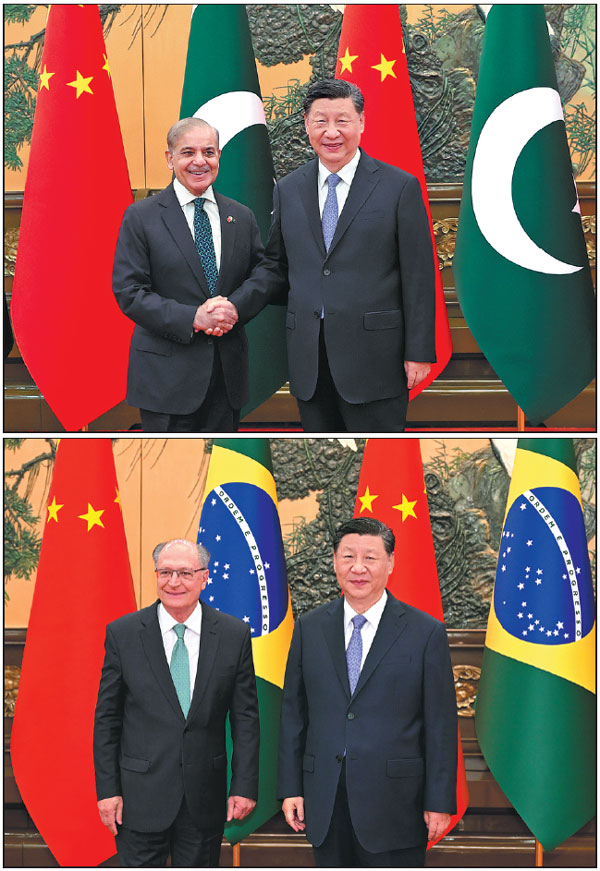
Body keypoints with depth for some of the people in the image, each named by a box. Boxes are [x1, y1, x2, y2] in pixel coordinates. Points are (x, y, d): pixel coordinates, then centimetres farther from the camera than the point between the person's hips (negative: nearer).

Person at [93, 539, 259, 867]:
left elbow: (245, 716, 3)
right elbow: (107, 717, 1)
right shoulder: (123, 633, -1)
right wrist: (107, 789, -3)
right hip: (141, 795, -1)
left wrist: (245, 785, -2)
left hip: (204, 800, 1)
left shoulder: (234, 634, 1)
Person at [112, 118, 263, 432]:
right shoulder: (141, 217, -1)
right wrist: (194, 317, -18)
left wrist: (236, 309, -9)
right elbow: (129, 292, -8)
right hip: (167, 375, -4)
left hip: (228, 371, 4)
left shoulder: (241, 217, 11)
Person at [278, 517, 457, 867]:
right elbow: (293, 712, 10)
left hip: (394, 805, -3)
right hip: (326, 806, 3)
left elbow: (441, 725, -3)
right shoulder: (309, 628, 8)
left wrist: (440, 802, -6)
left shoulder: (426, 633, -2)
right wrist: (291, 788, 5)